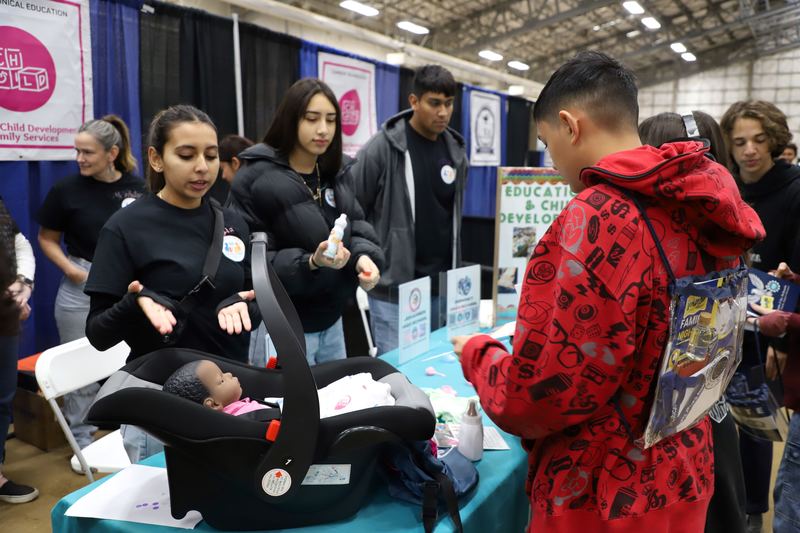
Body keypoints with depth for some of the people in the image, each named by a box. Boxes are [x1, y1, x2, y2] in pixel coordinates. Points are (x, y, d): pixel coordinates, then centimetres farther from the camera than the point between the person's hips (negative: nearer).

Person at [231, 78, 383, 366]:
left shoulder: (336, 173, 6)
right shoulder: (255, 179, -15)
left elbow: (357, 227, 5)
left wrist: (364, 256, -18)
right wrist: (310, 263, -31)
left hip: (331, 321, 7)